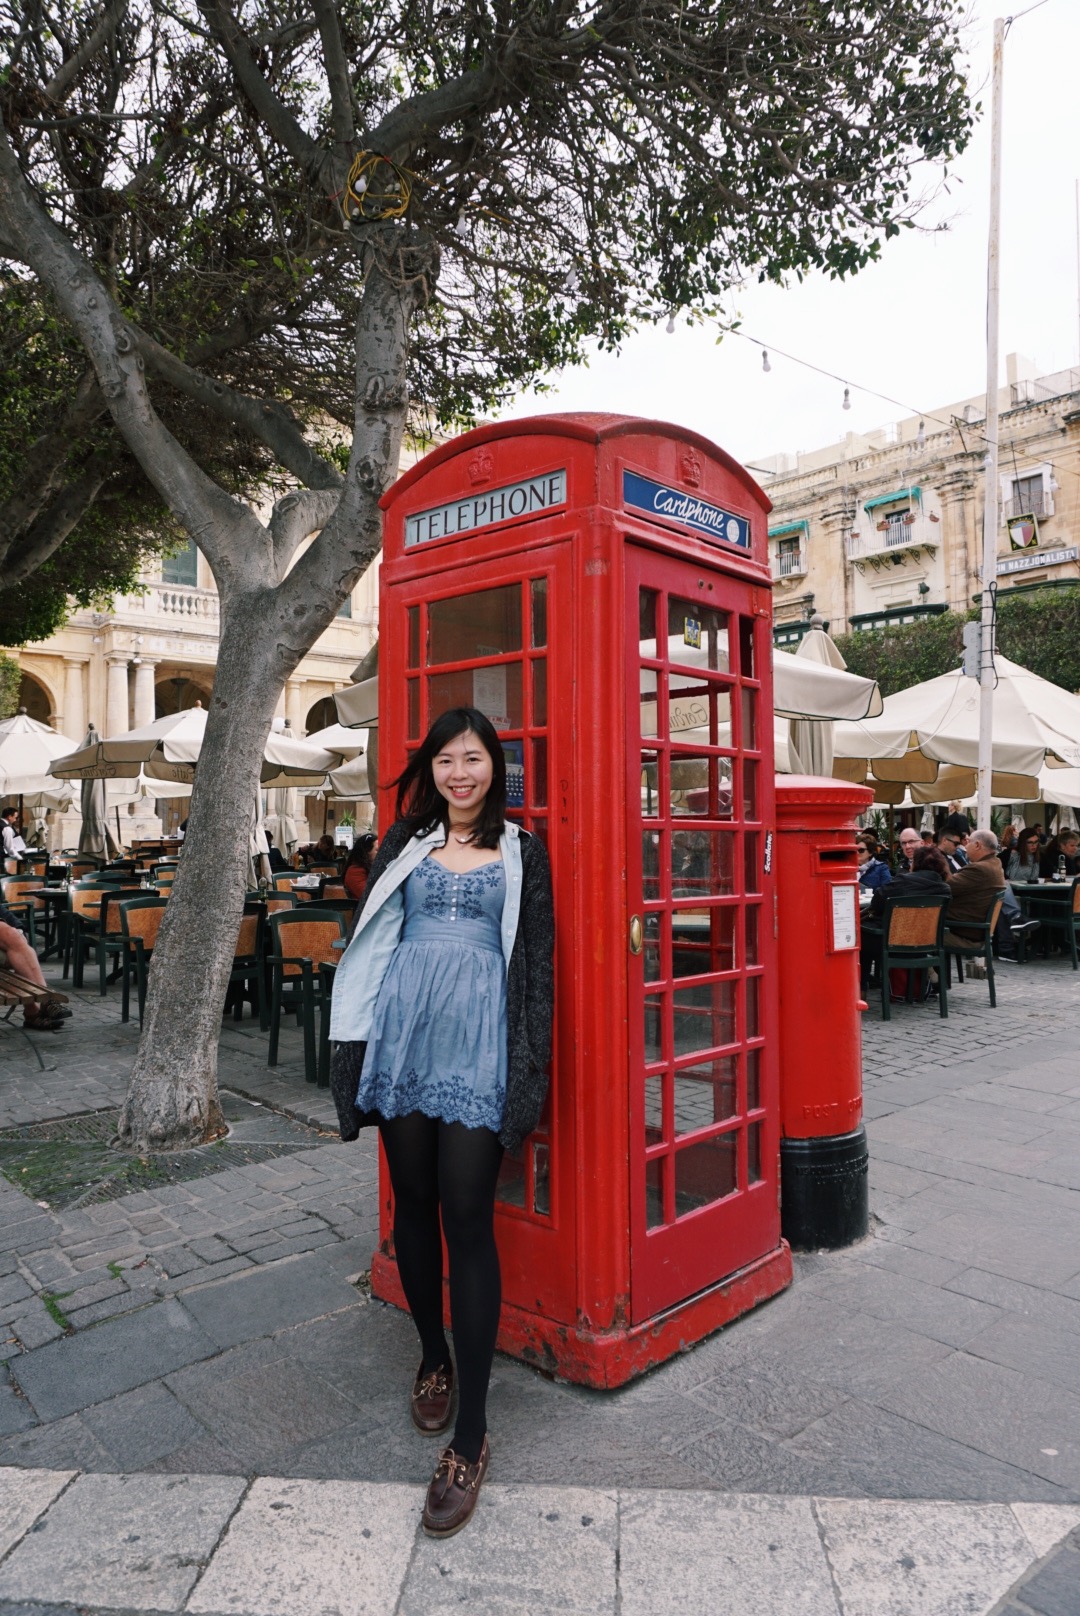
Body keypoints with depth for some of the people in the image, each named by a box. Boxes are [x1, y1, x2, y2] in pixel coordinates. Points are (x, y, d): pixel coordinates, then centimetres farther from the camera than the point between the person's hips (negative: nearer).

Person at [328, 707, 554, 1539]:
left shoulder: (521, 850, 7)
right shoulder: (406, 842, 12)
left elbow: (536, 960, 4)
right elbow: (372, 940, 12)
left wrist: (529, 1067, -3)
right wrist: (357, 1043, 5)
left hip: (478, 1045, -3)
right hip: (405, 1035, 3)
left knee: (468, 1221, -4)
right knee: (413, 1203, 13)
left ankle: (471, 1438, 7)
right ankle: (434, 1359, 37)